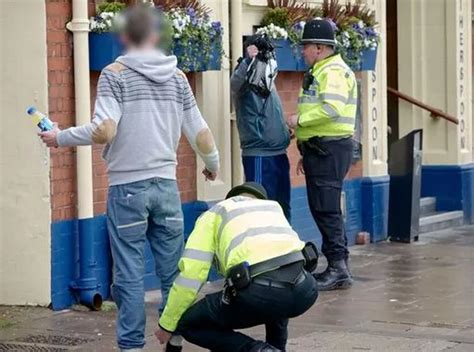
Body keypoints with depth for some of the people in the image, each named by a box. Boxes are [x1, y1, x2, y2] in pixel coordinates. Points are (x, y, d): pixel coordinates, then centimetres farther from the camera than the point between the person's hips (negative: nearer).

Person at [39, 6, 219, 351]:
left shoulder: (115, 74, -4)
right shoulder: (177, 76, 8)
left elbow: (104, 130, -15)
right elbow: (199, 131, 10)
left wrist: (60, 138, -1)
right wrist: (213, 164, 29)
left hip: (127, 187, -3)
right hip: (166, 185, 3)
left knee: (130, 275, 1)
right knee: (173, 272, 10)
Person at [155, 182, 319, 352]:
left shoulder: (214, 214, 22)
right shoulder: (273, 206, 35)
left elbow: (191, 274, 11)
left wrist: (167, 324, 21)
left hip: (258, 292, -5)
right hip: (303, 290, 5)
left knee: (188, 324, 20)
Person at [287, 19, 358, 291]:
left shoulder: (333, 71, -13)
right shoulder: (320, 72, 20)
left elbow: (331, 109, -28)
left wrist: (300, 119, -16)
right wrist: (307, 154, 23)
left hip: (329, 150, -11)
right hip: (320, 150, 11)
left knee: (326, 209, -11)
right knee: (326, 209, 12)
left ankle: (338, 267, -10)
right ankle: (338, 268, 17)